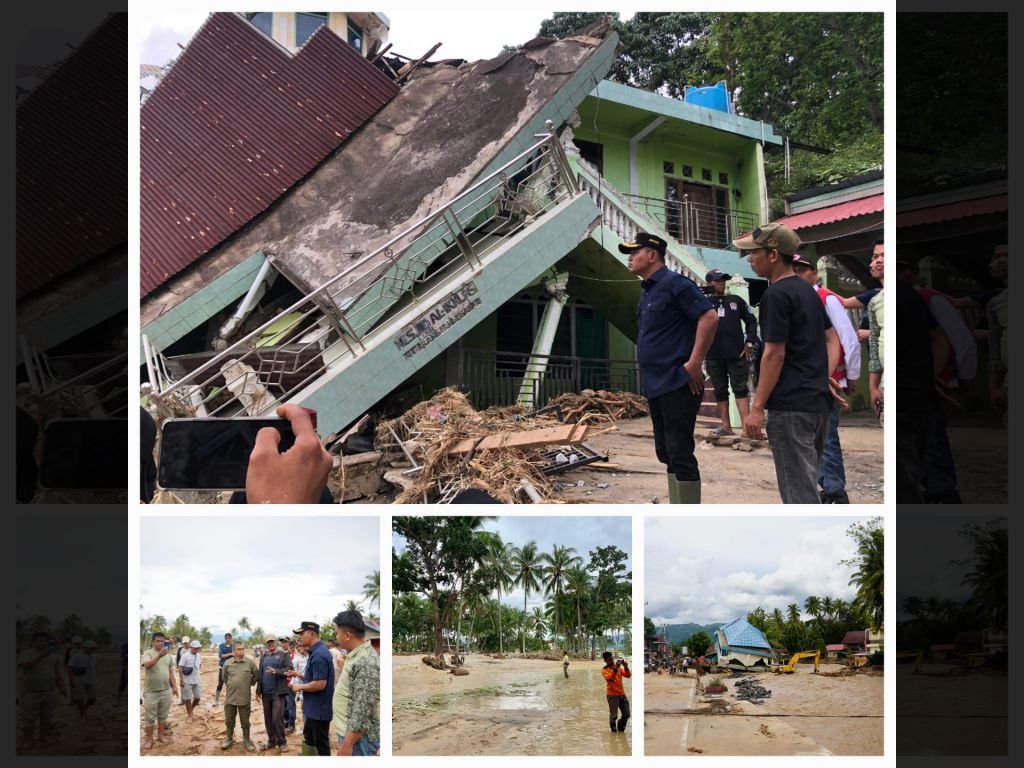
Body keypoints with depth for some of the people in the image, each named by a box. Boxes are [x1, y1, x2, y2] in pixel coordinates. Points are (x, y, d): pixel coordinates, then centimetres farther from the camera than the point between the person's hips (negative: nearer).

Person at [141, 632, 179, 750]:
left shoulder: (168, 654, 6)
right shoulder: (148, 653, -9)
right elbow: (147, 665, -31)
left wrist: (174, 686, 6)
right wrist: (159, 655, -45)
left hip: (166, 690, 4)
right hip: (151, 691, -4)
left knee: (163, 715, 14)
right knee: (150, 717, 4)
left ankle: (161, 735, 27)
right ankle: (149, 739, 14)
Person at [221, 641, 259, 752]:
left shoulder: (250, 662, -7)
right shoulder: (227, 663, -1)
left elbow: (256, 675, 5)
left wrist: (250, 683, 7)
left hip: (245, 698, -2)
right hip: (230, 697, 2)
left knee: (245, 721, 8)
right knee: (229, 721, 12)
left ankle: (246, 740, 20)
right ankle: (229, 739, 27)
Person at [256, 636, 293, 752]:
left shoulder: (284, 655, -1)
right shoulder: (263, 657, 14)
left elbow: (290, 669, -11)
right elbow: (260, 674, 15)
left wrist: (276, 671, -25)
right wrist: (258, 691, 11)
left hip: (278, 692, -5)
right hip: (266, 693, 5)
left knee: (277, 718, -8)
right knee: (268, 719, 9)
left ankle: (282, 742, 3)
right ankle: (271, 740, 20)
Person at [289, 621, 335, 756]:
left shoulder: (318, 654, -24)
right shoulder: (317, 651, 9)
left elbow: (320, 684, -29)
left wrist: (300, 687, -15)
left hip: (319, 709, -11)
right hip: (314, 707, 11)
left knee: (321, 745, 2)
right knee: (309, 739, 23)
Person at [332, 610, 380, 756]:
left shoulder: (366, 662, -22)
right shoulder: (356, 655, 10)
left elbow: (362, 710, -25)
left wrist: (348, 744, -23)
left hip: (358, 737, -10)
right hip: (349, 732, 10)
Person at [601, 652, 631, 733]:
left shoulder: (619, 667, 8)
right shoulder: (604, 670, -7)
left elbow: (628, 675, -1)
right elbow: (610, 678, -25)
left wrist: (626, 667, -18)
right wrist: (615, 669, -34)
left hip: (622, 694, 5)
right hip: (612, 695, -5)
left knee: (626, 714, 10)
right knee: (613, 715, -2)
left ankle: (621, 728, 32)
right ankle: (614, 729, 21)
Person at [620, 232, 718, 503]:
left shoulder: (674, 283, -11)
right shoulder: (646, 291, 16)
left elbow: (709, 318, -19)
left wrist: (694, 364, -20)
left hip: (677, 384, -10)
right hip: (655, 385, 10)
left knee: (680, 453, -8)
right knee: (667, 452, 13)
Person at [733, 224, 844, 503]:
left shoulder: (776, 295, -13)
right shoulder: (808, 291, 16)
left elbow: (775, 355, -17)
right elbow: (832, 338, 19)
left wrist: (757, 408, -14)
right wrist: (825, 377, 8)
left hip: (790, 406, -9)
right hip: (819, 401, 9)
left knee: (799, 490, -6)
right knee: (805, 481, 18)